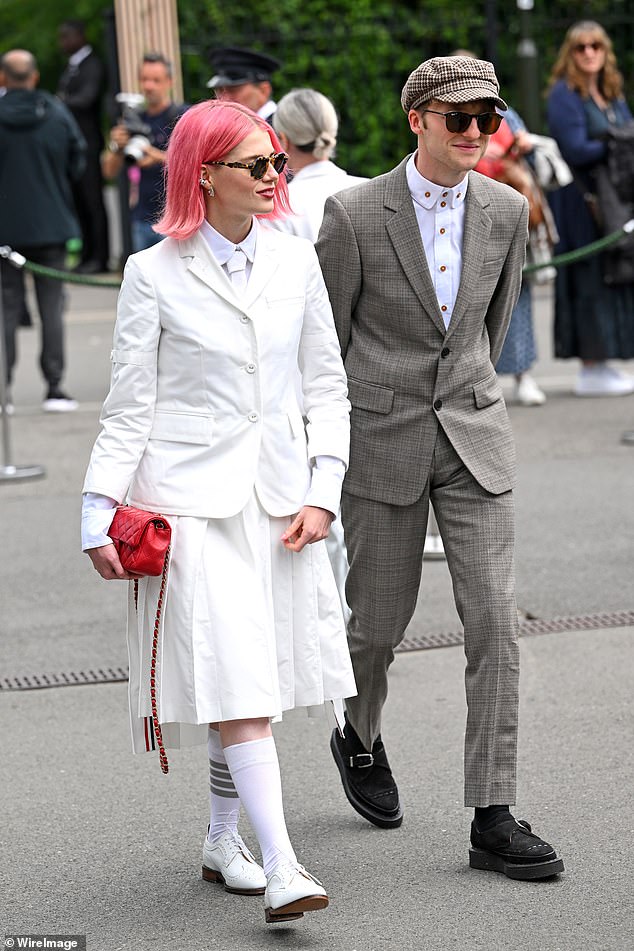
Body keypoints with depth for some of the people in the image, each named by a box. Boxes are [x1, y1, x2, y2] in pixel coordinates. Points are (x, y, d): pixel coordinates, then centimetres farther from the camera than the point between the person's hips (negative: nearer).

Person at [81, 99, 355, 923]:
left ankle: (223, 840, 25)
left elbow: (327, 384, 10)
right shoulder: (154, 274, -3)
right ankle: (280, 866, -16)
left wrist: (322, 491, 1)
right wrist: (99, 512, -7)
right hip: (191, 499, -4)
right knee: (237, 686, -12)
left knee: (258, 682, 8)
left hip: (279, 497, 4)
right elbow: (129, 406, -1)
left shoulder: (295, 262, 7)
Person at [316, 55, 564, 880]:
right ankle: (359, 735, 41)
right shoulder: (354, 215, -9)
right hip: (382, 440, -2)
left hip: (474, 439, 3)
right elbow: (325, 337, 0)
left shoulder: (506, 211, 1)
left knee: (494, 621, -6)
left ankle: (493, 817, -4)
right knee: (380, 620, 8)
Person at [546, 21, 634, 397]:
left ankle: (601, 363, 12)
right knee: (589, 280, -7)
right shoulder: (564, 95, -8)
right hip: (581, 200, -8)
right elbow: (576, 150, -16)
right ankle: (591, 370, -3)